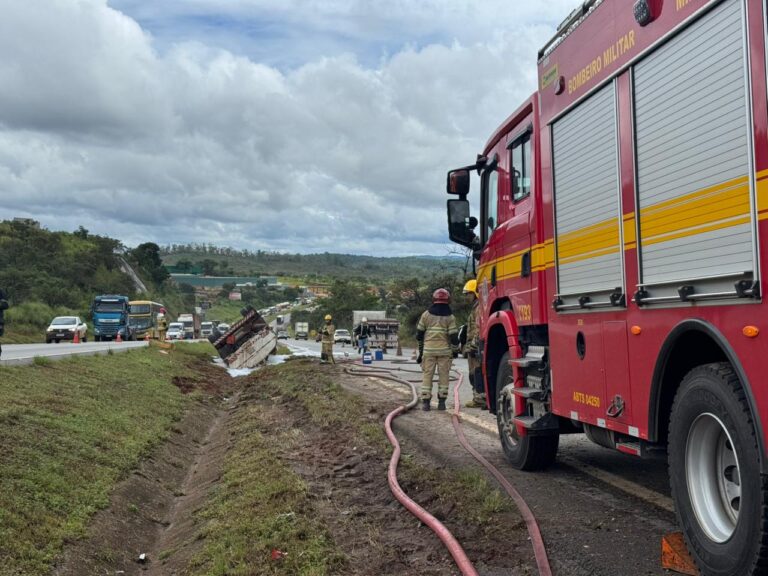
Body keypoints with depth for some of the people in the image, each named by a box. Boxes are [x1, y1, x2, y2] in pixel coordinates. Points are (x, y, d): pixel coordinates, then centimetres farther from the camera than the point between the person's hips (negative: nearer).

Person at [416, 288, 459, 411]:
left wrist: (420, 349, 21)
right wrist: (455, 350, 10)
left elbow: (419, 333, 7)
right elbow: (453, 336, -6)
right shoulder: (450, 317, -2)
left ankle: (425, 402, 1)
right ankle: (441, 402, 7)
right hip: (444, 350, -1)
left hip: (428, 350, 1)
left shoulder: (426, 314, 2)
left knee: (427, 375, 4)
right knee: (443, 376, 7)